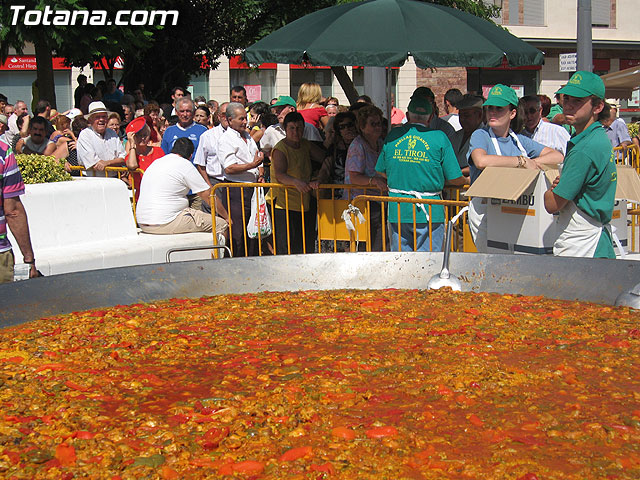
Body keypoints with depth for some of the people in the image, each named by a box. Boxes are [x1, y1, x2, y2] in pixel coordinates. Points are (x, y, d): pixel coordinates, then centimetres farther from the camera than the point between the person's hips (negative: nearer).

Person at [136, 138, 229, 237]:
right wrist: (226, 216, 13)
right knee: (221, 224, -3)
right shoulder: (185, 164, -6)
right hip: (166, 224, -9)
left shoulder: (156, 162, 18)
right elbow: (208, 195, -1)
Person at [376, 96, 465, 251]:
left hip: (397, 211, 3)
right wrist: (467, 179, 17)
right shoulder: (439, 138, -4)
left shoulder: (392, 136, 4)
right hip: (429, 212, -3)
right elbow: (455, 179, -5)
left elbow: (381, 171, 15)